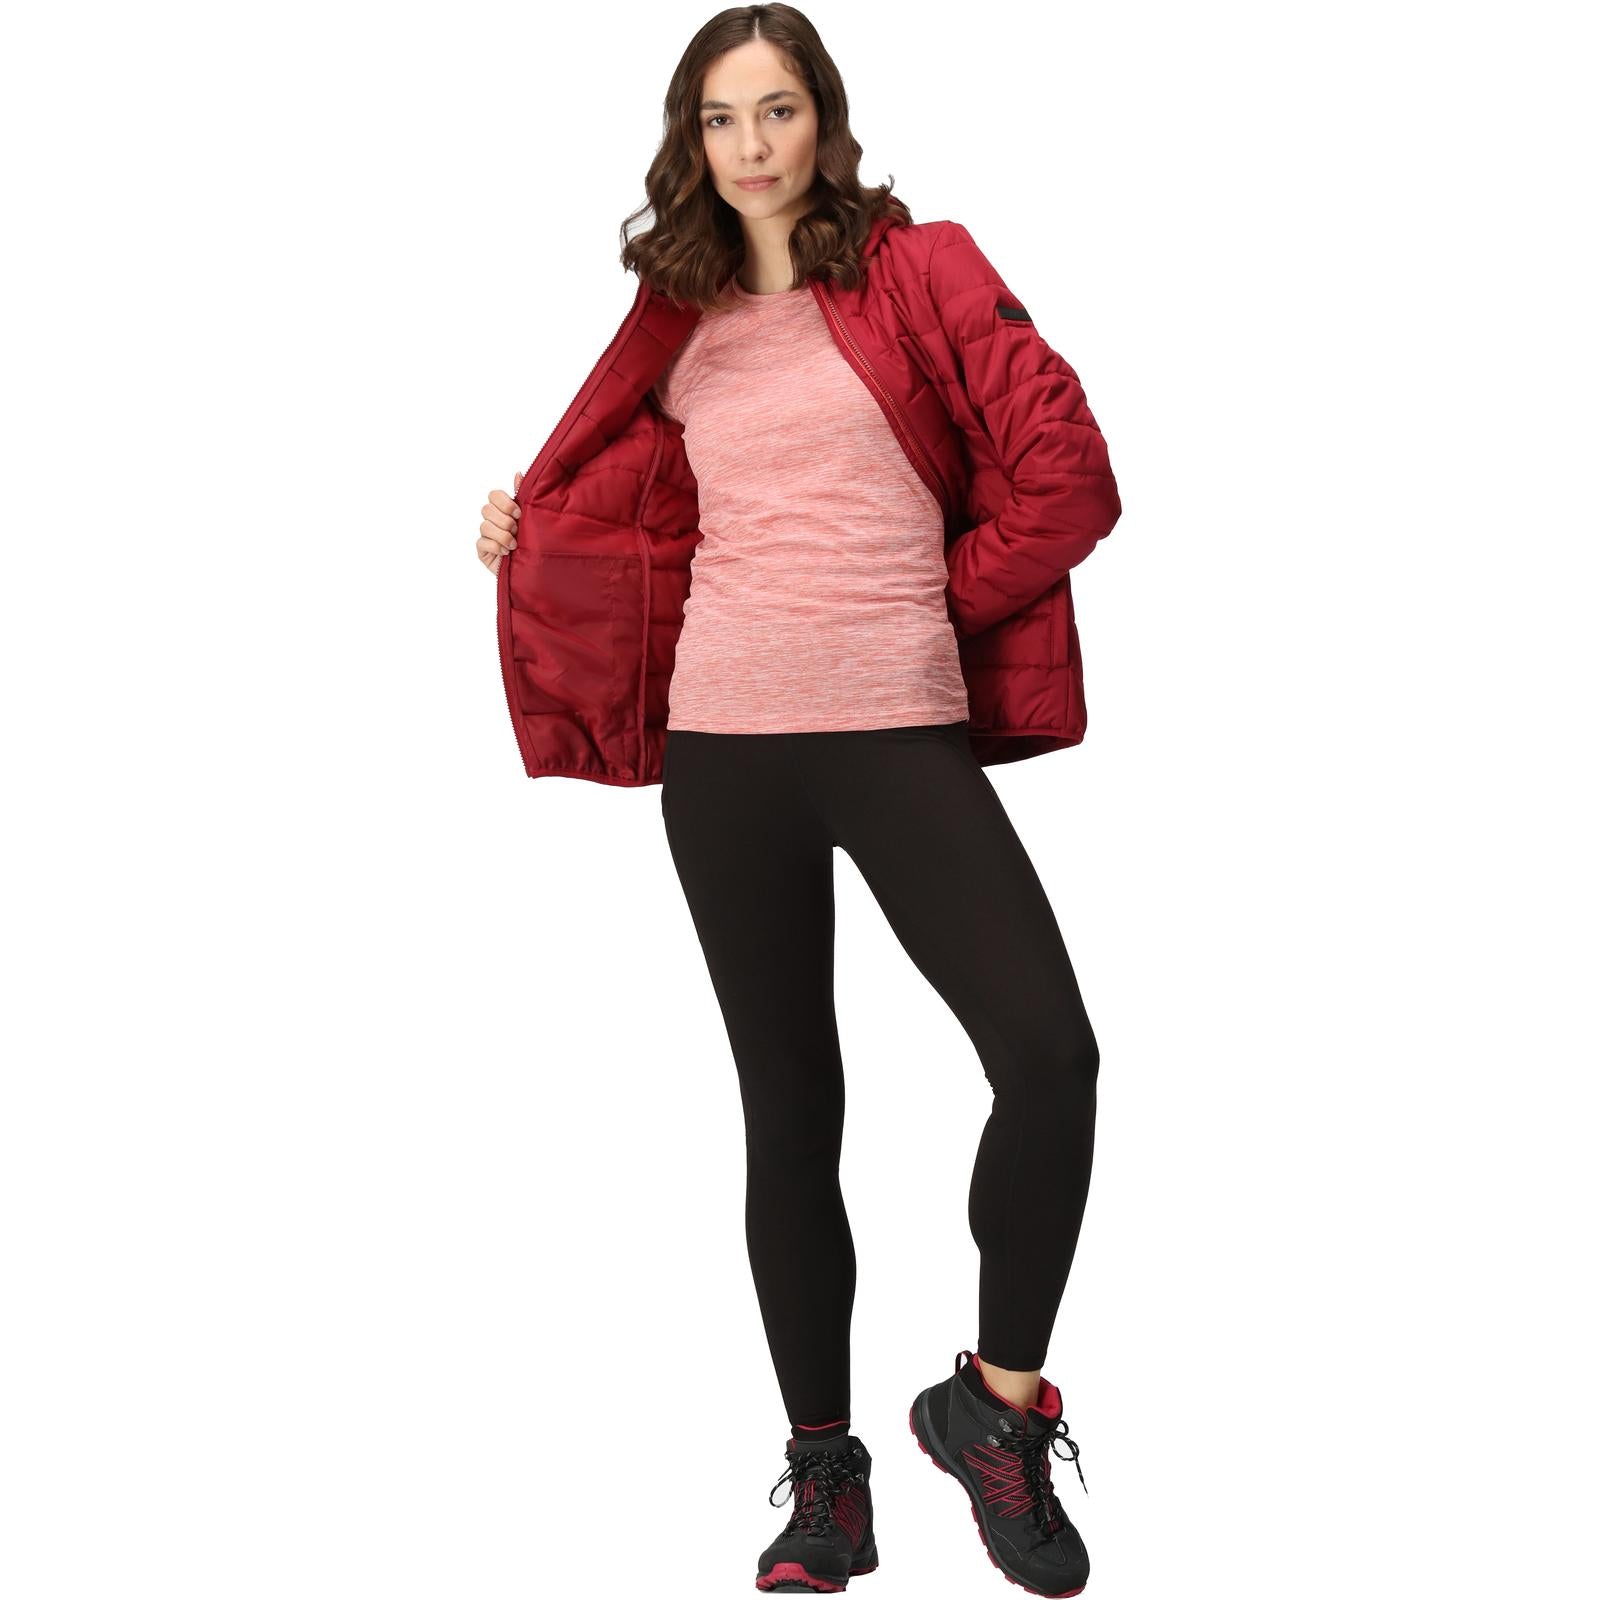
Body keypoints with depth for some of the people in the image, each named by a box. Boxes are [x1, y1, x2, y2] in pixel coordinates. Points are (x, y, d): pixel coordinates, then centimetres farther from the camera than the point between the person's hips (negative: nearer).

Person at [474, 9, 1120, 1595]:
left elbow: (1065, 476, -4)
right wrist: (524, 535, 12)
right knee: (788, 1108, 8)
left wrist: (945, 599, 0)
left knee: (1051, 1058, -19)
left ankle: (994, 1406, 3)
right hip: (726, 745, 3)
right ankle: (824, 1467, 20)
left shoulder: (922, 270, 2)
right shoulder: (682, 324, 12)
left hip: (901, 731, -3)